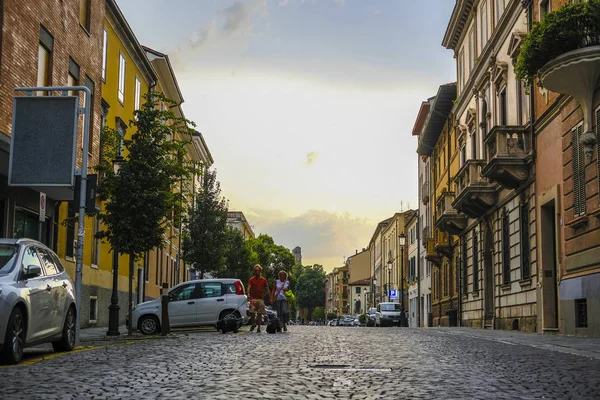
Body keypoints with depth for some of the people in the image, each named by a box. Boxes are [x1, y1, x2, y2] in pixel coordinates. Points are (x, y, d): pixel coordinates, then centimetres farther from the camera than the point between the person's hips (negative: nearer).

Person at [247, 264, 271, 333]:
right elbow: (249, 287, -7)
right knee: (252, 312, -11)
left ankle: (259, 328, 5)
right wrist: (248, 294, -27)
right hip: (253, 298, -1)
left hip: (261, 299, 1)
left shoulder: (264, 280, 10)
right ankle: (253, 323, 15)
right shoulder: (251, 280, 7)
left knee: (260, 314, 0)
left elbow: (267, 289, 11)